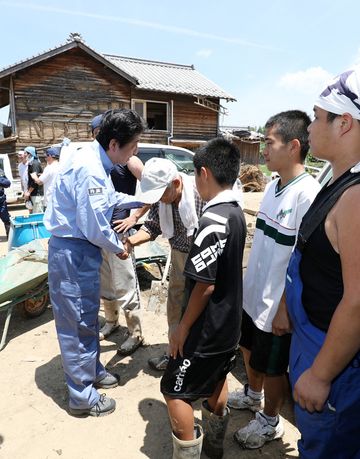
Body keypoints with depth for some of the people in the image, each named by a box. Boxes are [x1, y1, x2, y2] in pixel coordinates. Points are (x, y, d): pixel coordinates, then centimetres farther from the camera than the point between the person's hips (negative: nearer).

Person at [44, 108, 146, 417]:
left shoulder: (97, 163, 7)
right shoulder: (90, 169, -25)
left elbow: (109, 199, 23)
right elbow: (94, 227, -26)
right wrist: (119, 247, -8)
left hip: (83, 250, 10)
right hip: (72, 253, -10)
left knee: (89, 316, 22)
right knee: (77, 323, 4)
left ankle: (93, 370, 43)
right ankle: (82, 396, 24)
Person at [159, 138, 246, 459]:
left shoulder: (213, 220, -26)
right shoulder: (237, 212, 1)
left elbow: (204, 286, -25)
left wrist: (183, 328, -12)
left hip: (206, 330, -9)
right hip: (229, 324, 9)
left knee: (175, 392, 9)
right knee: (216, 382, 26)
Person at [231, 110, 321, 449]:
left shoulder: (308, 194, -22)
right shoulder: (272, 186, 3)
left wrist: (286, 308, -17)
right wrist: (248, 283, 15)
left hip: (277, 304, -8)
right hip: (252, 293, 8)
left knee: (272, 367, 13)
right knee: (249, 349, 26)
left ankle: (270, 422, 39)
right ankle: (252, 395, 52)